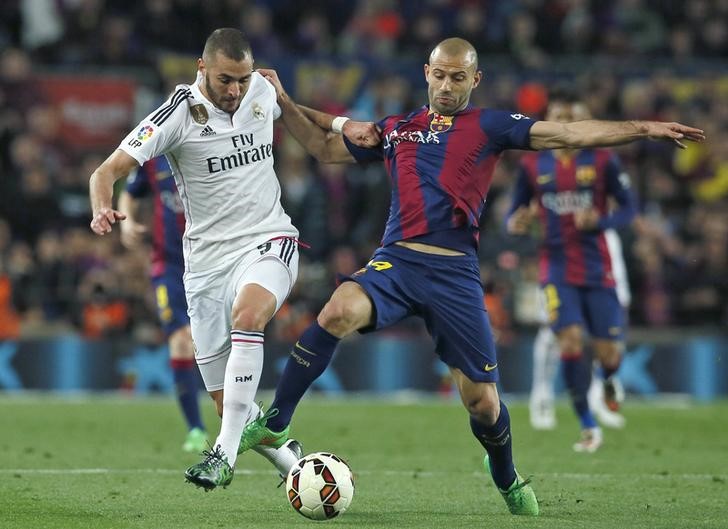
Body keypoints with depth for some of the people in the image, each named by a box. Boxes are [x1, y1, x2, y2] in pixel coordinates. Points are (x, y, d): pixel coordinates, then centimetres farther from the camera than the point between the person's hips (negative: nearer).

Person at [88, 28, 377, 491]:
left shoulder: (262, 90, 1)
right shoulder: (179, 114, -11)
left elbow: (293, 115, 27)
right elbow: (109, 170, -15)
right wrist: (102, 209, -36)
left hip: (268, 242, 0)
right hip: (208, 258, 0)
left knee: (247, 314, -35)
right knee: (229, 404, -1)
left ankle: (225, 453, -36)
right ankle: (290, 460, 27)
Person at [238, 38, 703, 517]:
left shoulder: (488, 127, 9)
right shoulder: (396, 130, 18)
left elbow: (566, 134, 1)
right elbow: (325, 146, 29)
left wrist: (643, 129, -8)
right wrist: (284, 102, 19)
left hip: (455, 273, -1)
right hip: (396, 261, 1)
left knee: (482, 400, 0)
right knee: (339, 312, -31)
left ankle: (509, 481, 31)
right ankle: (274, 424, -20)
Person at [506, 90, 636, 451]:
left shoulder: (602, 160, -1)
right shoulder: (532, 165, 4)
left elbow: (628, 208, 1)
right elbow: (515, 213, 11)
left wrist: (599, 221, -19)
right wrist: (516, 224, -14)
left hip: (597, 269, 0)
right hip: (557, 268, 0)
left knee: (608, 351, -2)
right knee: (570, 340, -17)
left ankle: (608, 381, 38)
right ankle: (589, 428, -5)